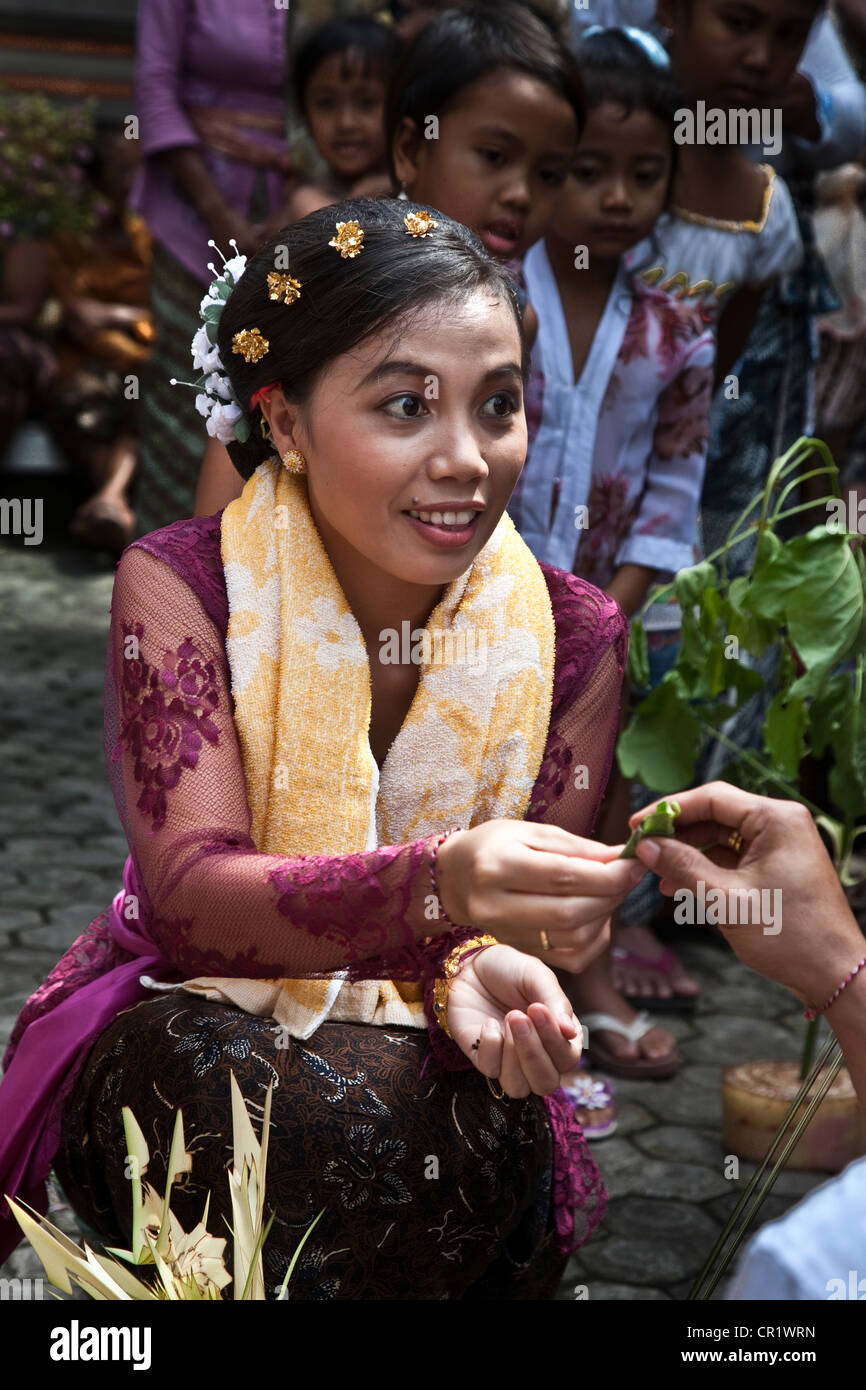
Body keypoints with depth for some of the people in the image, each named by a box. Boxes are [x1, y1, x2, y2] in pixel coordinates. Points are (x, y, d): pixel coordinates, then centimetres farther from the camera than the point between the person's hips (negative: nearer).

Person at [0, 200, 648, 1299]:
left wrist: (486, 972, -34)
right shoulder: (178, 584, -14)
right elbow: (188, 895, -25)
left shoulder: (572, 634, -8)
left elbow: (545, 920, -7)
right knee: (261, 1101, -34)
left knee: (480, 1137, -32)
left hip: (426, 1045, 2)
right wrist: (436, 888, -46)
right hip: (193, 1014, -1)